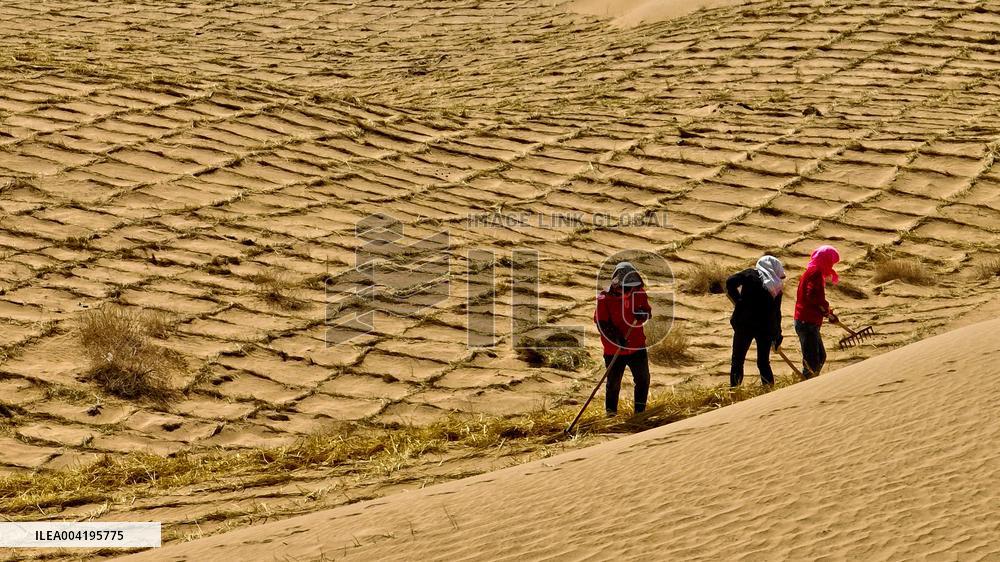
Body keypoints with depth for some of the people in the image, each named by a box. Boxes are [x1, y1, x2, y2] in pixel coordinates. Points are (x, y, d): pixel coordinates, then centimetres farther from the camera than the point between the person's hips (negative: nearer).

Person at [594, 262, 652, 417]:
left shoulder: (638, 293, -2)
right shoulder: (605, 298, -13)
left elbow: (648, 313, 5)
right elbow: (601, 324, -14)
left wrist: (642, 314, -20)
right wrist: (617, 338, -27)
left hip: (637, 346, 3)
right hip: (613, 350, -3)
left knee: (643, 379, 2)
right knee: (613, 382, 9)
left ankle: (640, 410, 18)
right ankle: (611, 411, 30)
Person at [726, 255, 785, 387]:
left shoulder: (751, 274, 3)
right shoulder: (777, 287, 10)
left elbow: (730, 282, -10)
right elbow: (777, 313, 13)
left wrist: (739, 301, 0)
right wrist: (777, 336, 19)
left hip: (745, 323, -3)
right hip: (767, 327, 3)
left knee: (737, 360, 4)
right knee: (763, 362, 16)